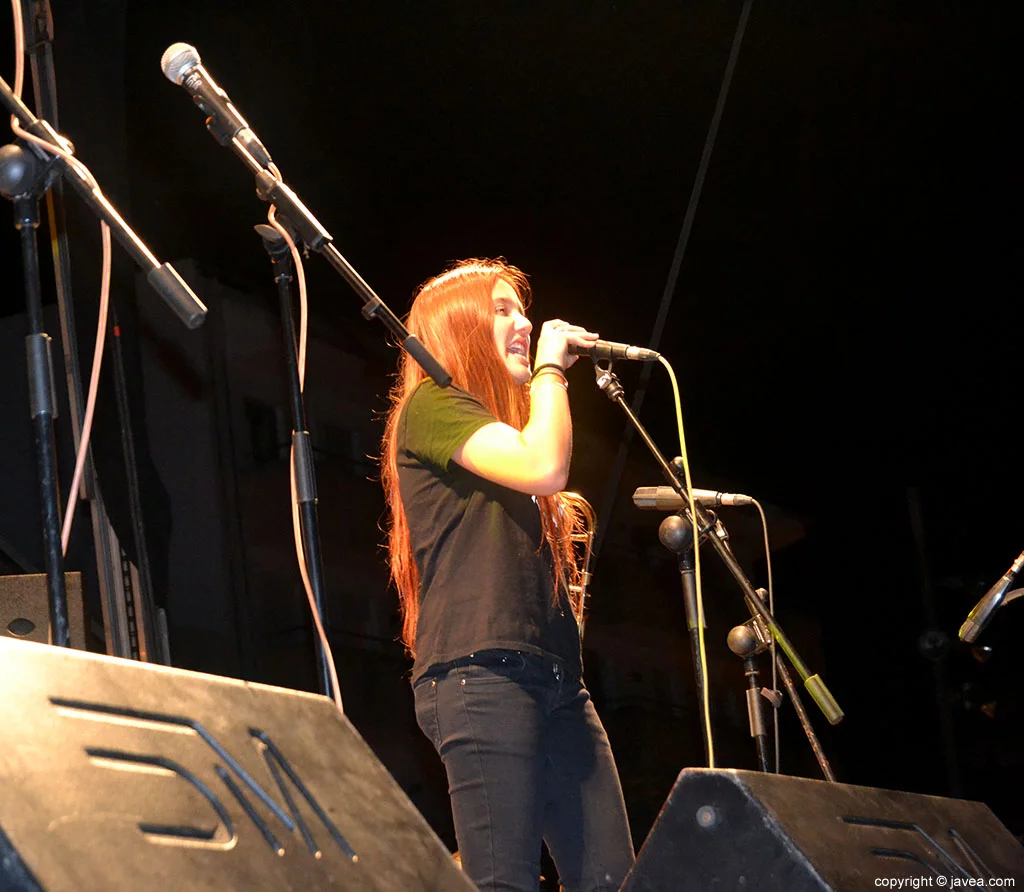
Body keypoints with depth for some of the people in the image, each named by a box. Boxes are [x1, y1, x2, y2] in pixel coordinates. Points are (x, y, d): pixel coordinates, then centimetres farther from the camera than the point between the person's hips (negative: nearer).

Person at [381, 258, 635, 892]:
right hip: (482, 672, -9)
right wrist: (551, 366, -2)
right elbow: (544, 467, -15)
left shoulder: (505, 420, 28)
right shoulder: (431, 405, 0)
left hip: (555, 677, 9)